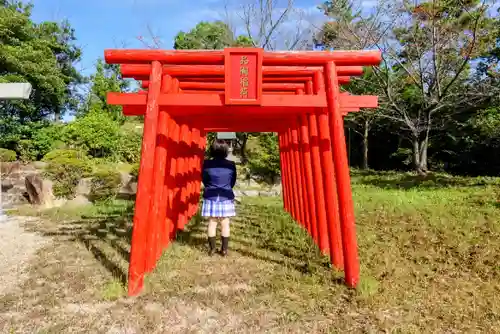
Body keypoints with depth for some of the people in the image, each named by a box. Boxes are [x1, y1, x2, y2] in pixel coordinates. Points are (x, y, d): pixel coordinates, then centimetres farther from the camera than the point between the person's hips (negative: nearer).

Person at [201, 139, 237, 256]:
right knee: (225, 224, 8)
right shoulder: (231, 165, -7)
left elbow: (204, 180, 5)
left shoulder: (207, 164, -7)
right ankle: (224, 249, 14)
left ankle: (212, 248, 17)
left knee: (212, 223, 9)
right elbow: (233, 182, 5)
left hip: (211, 197, 0)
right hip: (226, 198, 0)